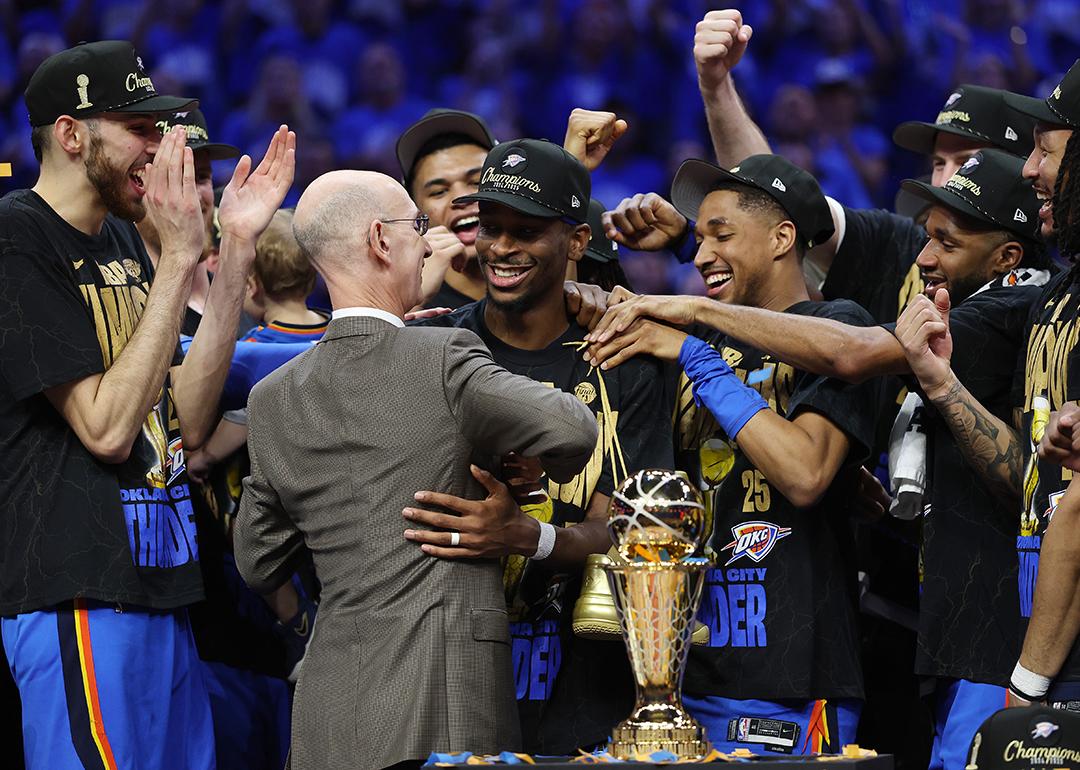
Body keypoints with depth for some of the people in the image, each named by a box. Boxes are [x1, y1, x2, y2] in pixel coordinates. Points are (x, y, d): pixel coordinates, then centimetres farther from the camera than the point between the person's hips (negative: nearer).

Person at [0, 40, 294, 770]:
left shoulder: (121, 239, 16)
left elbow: (188, 420, 10)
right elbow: (106, 427, -17)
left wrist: (237, 248, 5)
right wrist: (180, 257, -17)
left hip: (159, 591, 9)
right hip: (80, 594, -9)